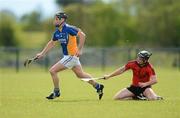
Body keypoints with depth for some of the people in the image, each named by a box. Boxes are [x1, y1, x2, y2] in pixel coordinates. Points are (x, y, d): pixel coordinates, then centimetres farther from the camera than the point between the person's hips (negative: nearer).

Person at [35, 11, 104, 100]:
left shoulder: (69, 29, -19)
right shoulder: (57, 32, 6)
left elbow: (82, 35, -21)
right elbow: (51, 43, 20)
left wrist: (79, 50, -23)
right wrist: (42, 53, 16)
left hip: (71, 56, -9)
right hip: (67, 56, 9)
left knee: (52, 71, -9)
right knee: (80, 74, 19)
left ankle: (56, 92, 7)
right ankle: (98, 86, 29)